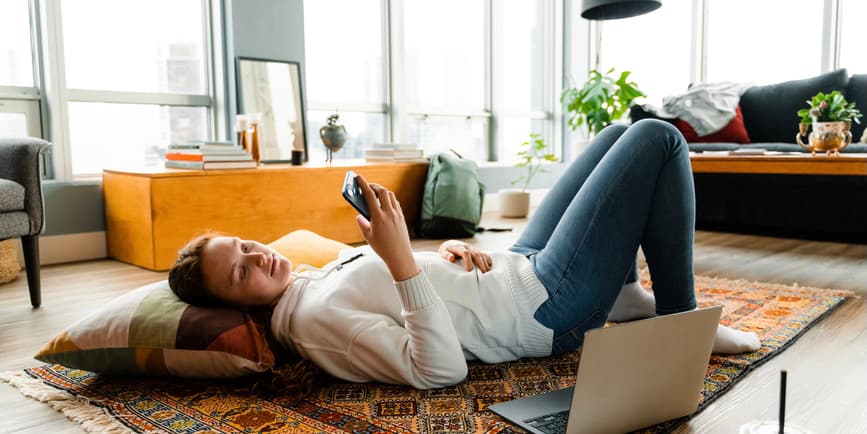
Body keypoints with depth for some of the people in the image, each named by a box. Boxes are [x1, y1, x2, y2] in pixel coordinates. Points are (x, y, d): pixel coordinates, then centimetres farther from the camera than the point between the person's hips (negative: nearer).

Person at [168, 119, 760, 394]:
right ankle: (682, 325, 6)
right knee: (657, 139, -6)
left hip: (515, 266, 9)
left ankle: (629, 298, 22)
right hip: (546, 304, -9)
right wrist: (401, 257, -34)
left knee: (623, 133, 21)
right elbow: (440, 369, -30)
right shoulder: (314, 318, -22)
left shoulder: (317, 271, 8)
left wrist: (445, 249, -4)